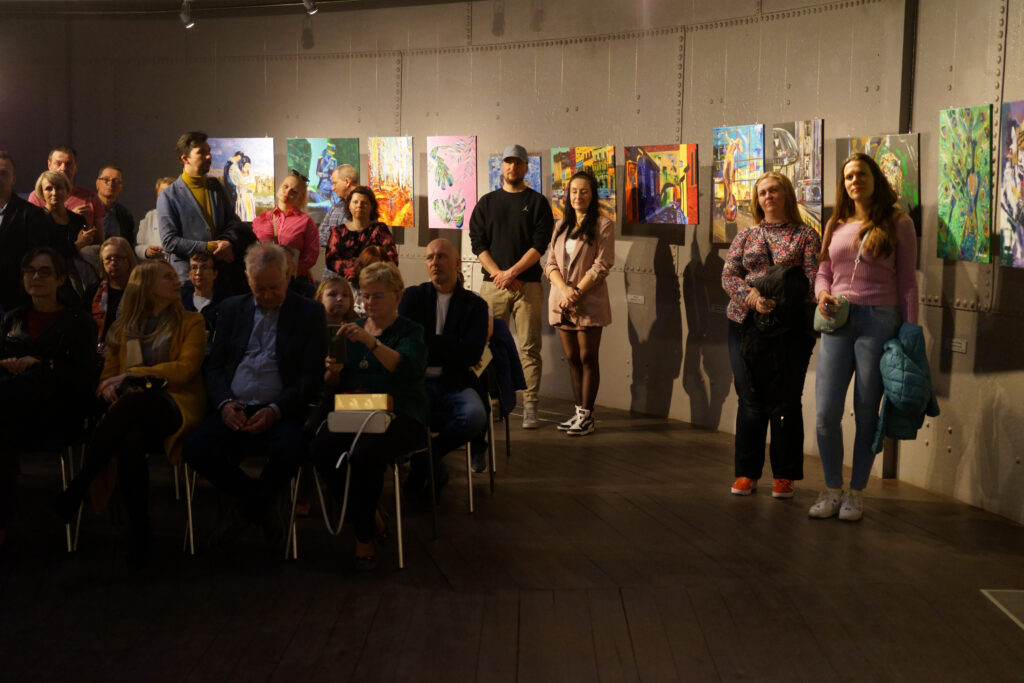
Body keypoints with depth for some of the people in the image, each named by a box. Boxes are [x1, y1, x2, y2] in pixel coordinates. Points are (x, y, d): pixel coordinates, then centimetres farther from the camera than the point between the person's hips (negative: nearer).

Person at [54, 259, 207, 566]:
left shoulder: (191, 322, 17)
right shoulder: (123, 328, 25)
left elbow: (185, 368, 1)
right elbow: (107, 376, 22)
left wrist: (131, 376, -8)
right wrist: (109, 389, -4)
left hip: (173, 406, -2)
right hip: (131, 412, 2)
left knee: (132, 401, -39)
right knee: (130, 439, -39)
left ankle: (78, 486, -37)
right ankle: (139, 530, -36)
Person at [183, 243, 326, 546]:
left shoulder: (310, 313, 6)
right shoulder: (232, 308, 16)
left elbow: (313, 376, -1)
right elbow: (213, 365, 14)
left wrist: (276, 410, -16)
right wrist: (224, 403, -8)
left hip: (281, 412, -3)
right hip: (234, 410, 3)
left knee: (287, 450, -35)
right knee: (196, 449, -25)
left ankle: (244, 511, -4)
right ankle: (263, 506, -2)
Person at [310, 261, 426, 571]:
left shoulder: (410, 331, 5)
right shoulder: (352, 330, 20)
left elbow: (407, 368, -19)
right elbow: (331, 386, 19)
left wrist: (371, 342, -30)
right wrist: (333, 372, -5)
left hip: (399, 415, -5)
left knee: (364, 455, -35)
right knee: (319, 449, -26)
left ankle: (365, 537, -13)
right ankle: (368, 518, -7)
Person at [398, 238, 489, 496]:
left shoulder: (475, 304, 9)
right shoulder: (413, 296, 13)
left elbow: (471, 353, -6)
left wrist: (428, 342, -7)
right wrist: (449, 349, -8)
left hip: (455, 384, 0)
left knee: (475, 416, -33)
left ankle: (424, 457, -4)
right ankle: (434, 466, -6)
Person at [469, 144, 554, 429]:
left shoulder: (537, 202, 7)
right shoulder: (487, 202, 13)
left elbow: (540, 244, -3)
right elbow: (477, 242, 5)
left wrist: (513, 272, -12)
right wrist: (498, 274, -8)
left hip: (528, 284, -2)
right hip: (492, 284, 2)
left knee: (529, 348, -3)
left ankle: (530, 407, -1)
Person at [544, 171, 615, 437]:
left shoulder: (603, 225, -3)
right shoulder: (561, 225, 15)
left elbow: (601, 266, -9)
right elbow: (551, 263, 8)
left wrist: (576, 293, -14)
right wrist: (565, 289, -10)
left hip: (589, 302, -6)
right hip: (561, 301, 6)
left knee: (588, 358, -2)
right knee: (572, 358, 9)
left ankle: (587, 416, 2)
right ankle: (579, 412, 16)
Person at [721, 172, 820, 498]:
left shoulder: (805, 235, 5)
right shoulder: (746, 235, 13)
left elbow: (813, 278, -6)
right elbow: (728, 275, 5)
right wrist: (752, 298, -14)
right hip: (745, 323, 2)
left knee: (786, 402, 0)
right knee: (750, 400, 4)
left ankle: (784, 476, 9)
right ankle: (747, 472, 13)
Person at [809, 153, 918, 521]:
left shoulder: (897, 224, 2)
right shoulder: (835, 225, 14)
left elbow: (907, 283, 0)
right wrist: (822, 293, -4)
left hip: (878, 322, -3)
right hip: (837, 322, 3)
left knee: (866, 414, 4)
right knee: (826, 412, -2)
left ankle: (856, 493, 16)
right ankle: (832, 490, 15)